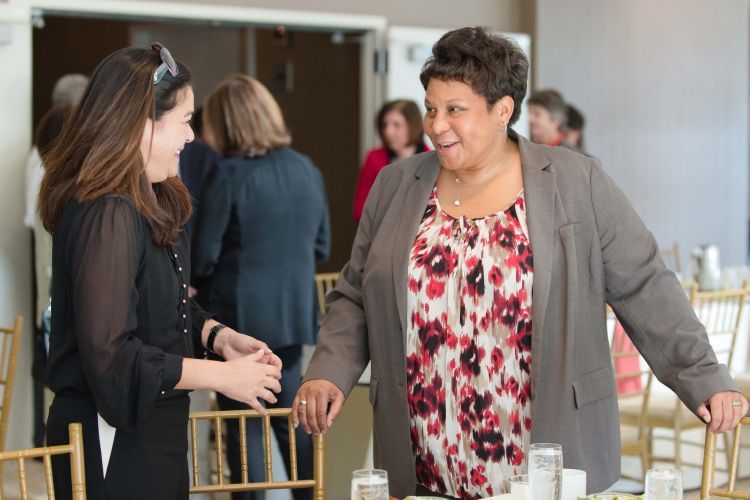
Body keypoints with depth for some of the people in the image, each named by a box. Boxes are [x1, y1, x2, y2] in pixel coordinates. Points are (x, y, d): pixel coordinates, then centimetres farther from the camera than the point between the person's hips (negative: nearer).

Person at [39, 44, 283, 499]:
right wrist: (223, 377, -19)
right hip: (116, 441, -10)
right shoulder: (108, 214, -22)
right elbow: (110, 356, -26)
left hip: (152, 430, 10)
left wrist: (218, 335, 2)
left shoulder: (151, 203, 9)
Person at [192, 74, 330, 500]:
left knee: (244, 426, 5)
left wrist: (203, 287, 7)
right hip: (294, 313, 5)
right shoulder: (307, 171, 2)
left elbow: (204, 256, -13)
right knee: (292, 417, 16)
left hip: (239, 314, -5)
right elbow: (322, 247, 10)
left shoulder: (229, 176, -16)